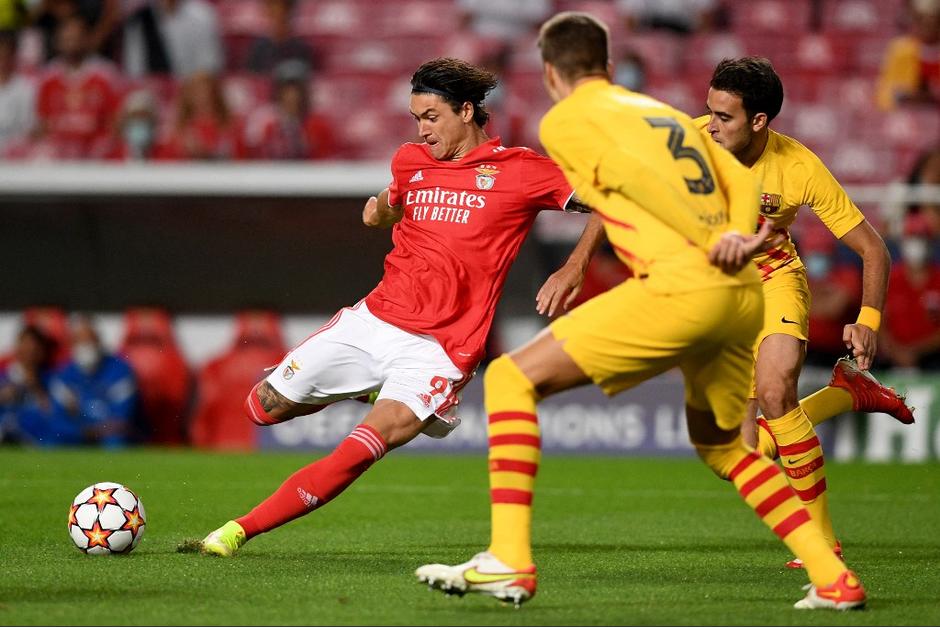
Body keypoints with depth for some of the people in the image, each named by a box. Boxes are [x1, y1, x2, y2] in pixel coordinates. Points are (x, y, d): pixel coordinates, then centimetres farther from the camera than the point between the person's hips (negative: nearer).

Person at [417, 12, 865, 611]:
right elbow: (741, 178, 16)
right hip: (745, 295, 7)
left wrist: (711, 244, -10)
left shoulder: (565, 120, 7)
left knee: (511, 378, -1)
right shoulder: (666, 111, 28)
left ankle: (509, 560, -12)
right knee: (717, 442, 29)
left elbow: (640, 177, -9)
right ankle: (834, 578, 19)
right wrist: (734, 237, -1)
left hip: (679, 286, -7)